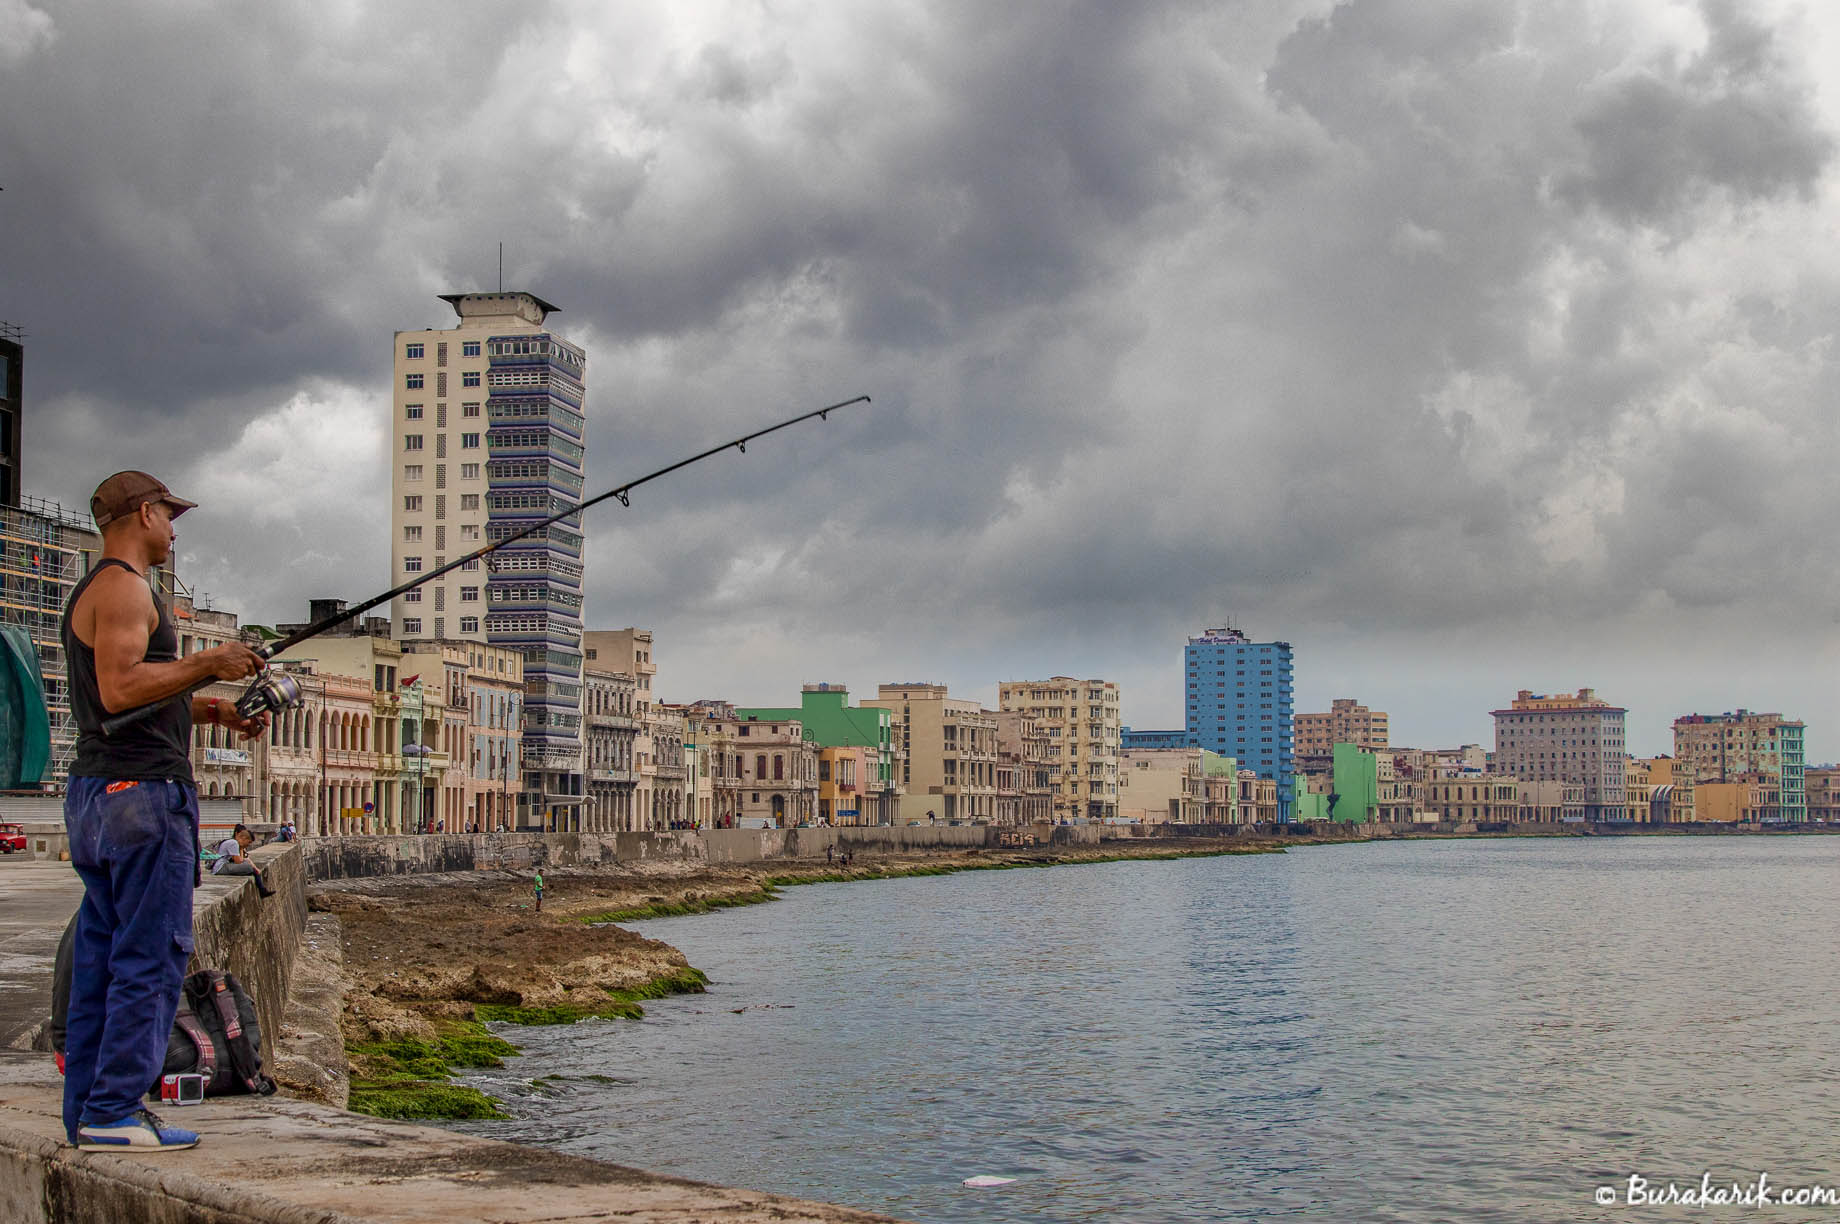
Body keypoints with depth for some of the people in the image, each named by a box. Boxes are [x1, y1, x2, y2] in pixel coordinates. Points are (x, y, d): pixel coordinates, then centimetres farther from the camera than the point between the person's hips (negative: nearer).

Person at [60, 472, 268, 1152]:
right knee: (152, 954, -8)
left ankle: (87, 1111, 13)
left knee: (101, 956, 10)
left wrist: (212, 710, 16)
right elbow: (120, 689, -22)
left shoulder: (90, 594, 23)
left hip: (95, 792, 11)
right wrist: (207, 665, -15)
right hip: (141, 790, -11)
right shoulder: (124, 587, -10)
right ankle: (114, 1111, -9)